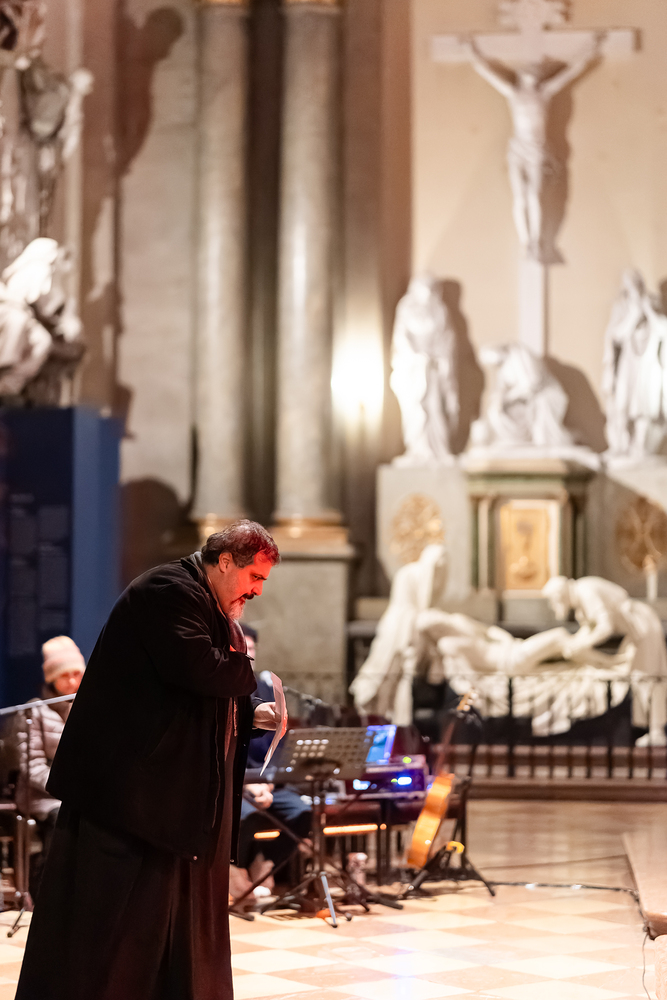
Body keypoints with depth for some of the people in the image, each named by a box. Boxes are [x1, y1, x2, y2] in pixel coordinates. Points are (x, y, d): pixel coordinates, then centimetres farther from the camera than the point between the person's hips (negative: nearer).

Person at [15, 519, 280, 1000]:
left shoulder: (217, 611, 19)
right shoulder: (169, 591, -14)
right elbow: (198, 669, -27)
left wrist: (254, 713, 6)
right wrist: (246, 667, -10)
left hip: (185, 788, 11)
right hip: (130, 784, -11)